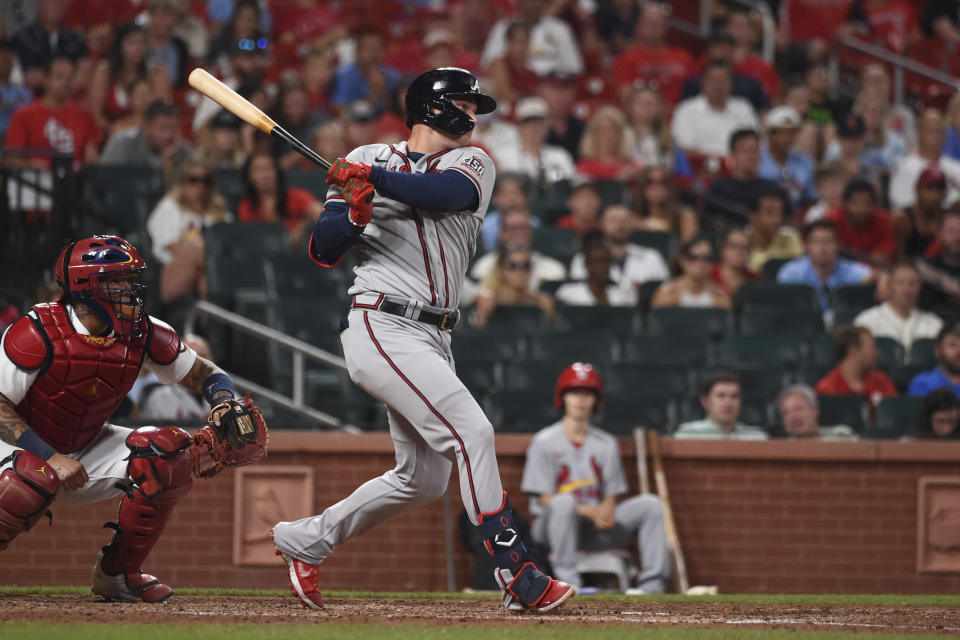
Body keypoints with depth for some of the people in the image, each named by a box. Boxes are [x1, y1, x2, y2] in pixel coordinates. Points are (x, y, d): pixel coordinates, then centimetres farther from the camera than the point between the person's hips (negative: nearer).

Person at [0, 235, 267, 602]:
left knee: (171, 454, -14)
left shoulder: (142, 334, -8)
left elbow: (206, 375, 3)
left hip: (88, 450, 6)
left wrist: (225, 405, -21)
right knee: (36, 479, -41)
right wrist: (50, 457, -34)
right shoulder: (39, 333, -24)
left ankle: (118, 573, 1)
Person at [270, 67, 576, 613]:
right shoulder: (367, 160, 3)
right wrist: (353, 216, -19)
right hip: (382, 327, -7)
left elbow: (450, 191, -14)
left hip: (433, 339, 7)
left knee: (424, 478, 12)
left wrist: (377, 178, -18)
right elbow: (323, 251, -1)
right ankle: (518, 577, -21)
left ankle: (307, 540, 28)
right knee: (472, 432, -19)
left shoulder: (472, 163, 11)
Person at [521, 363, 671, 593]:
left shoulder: (606, 443, 12)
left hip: (595, 526, 5)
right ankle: (567, 583, -39)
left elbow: (612, 495, 11)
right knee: (564, 502, -38)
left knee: (650, 503, -12)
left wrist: (606, 510, -16)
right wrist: (590, 512, -22)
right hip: (550, 527, -5)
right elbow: (546, 499, -10)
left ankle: (652, 585, -21)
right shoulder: (544, 442, -3)